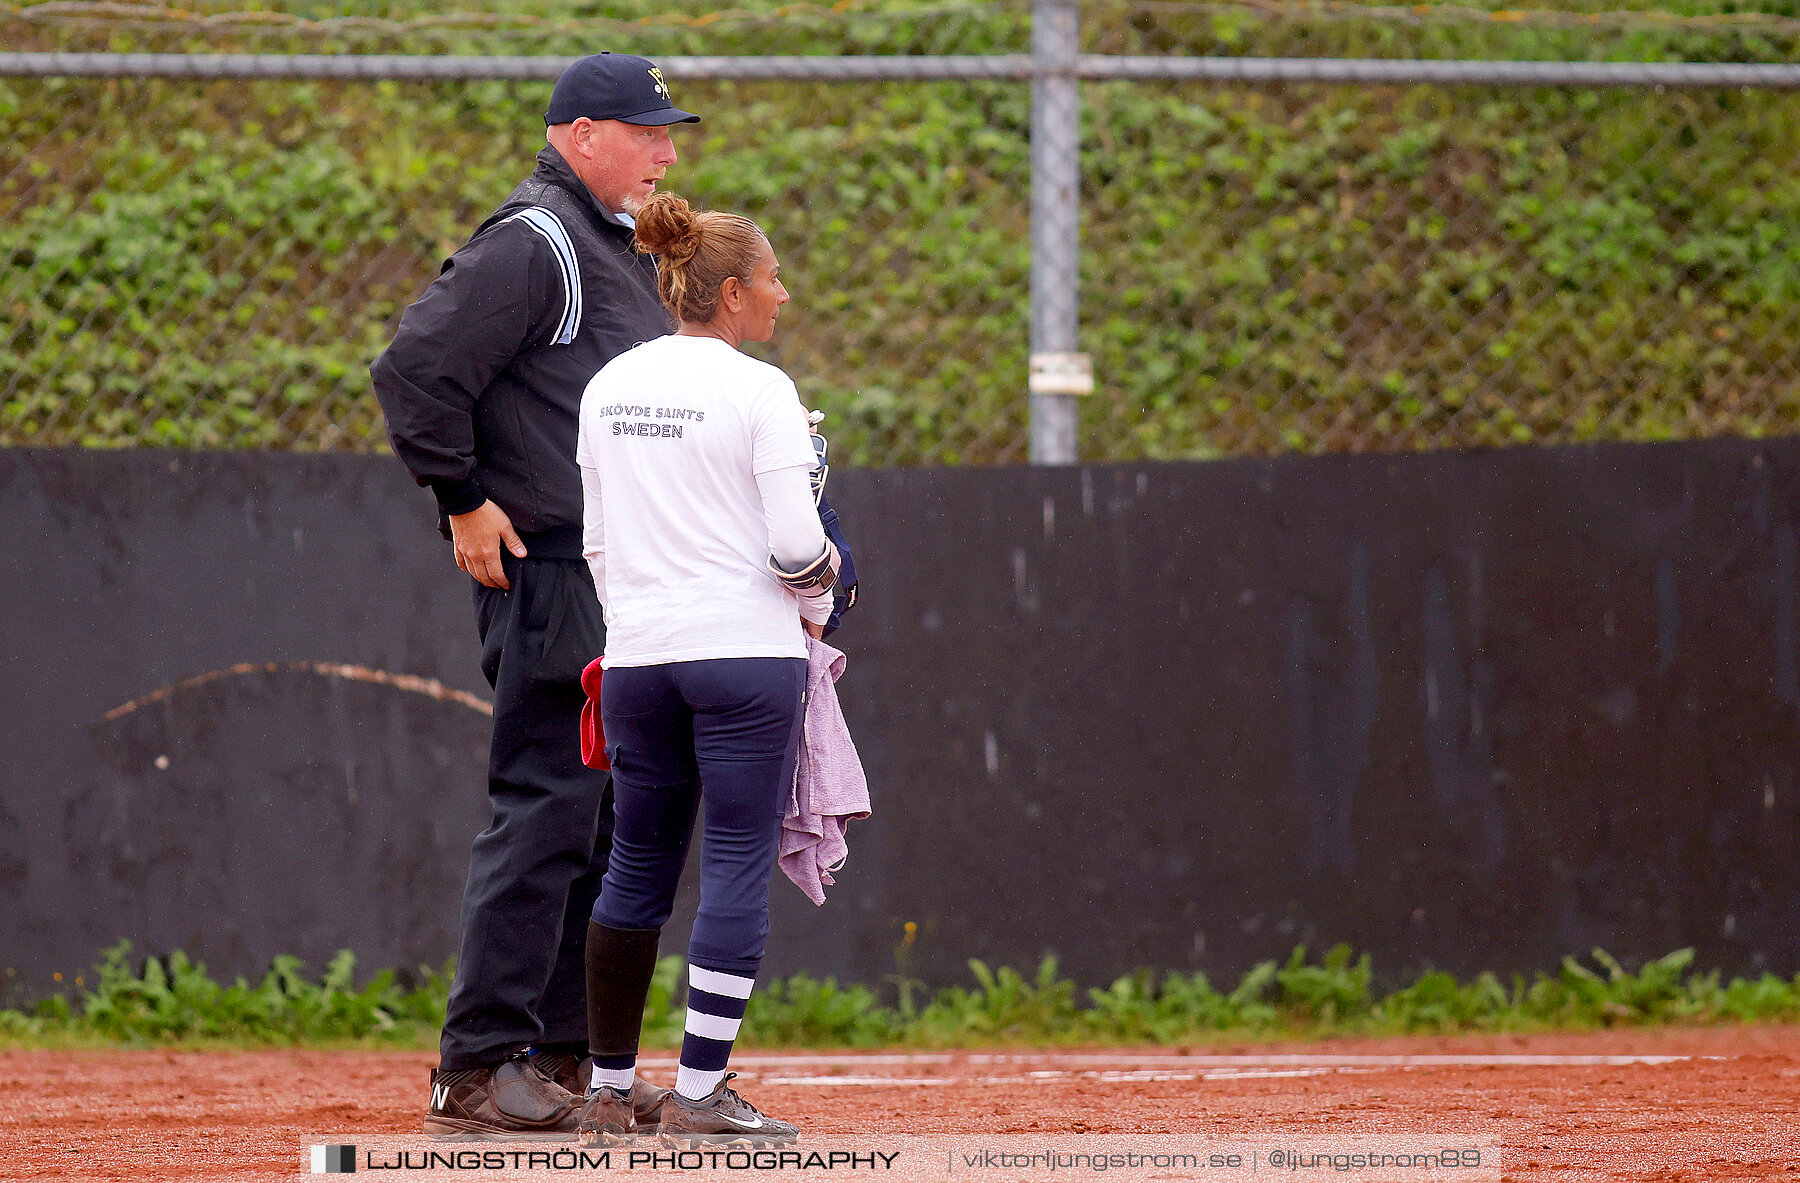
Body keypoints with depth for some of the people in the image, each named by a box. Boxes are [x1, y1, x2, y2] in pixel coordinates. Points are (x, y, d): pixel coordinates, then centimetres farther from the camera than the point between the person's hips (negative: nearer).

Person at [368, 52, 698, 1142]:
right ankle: (477, 1073, -12)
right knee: (547, 808, -12)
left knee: (607, 814, 11)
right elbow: (416, 369, -18)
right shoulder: (531, 244, -11)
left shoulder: (627, 254, 19)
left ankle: (560, 1064, 15)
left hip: (626, 581, 10)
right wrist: (465, 502, -16)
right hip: (549, 569, -10)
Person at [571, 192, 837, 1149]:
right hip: (745, 653, -6)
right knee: (738, 866, -3)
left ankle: (610, 1091, 17)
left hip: (637, 657, 6)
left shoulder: (608, 388, 9)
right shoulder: (759, 391, -9)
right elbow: (795, 542, -13)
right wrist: (815, 597, 7)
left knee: (637, 866, 13)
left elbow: (596, 540, 13)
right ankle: (699, 1095, -7)